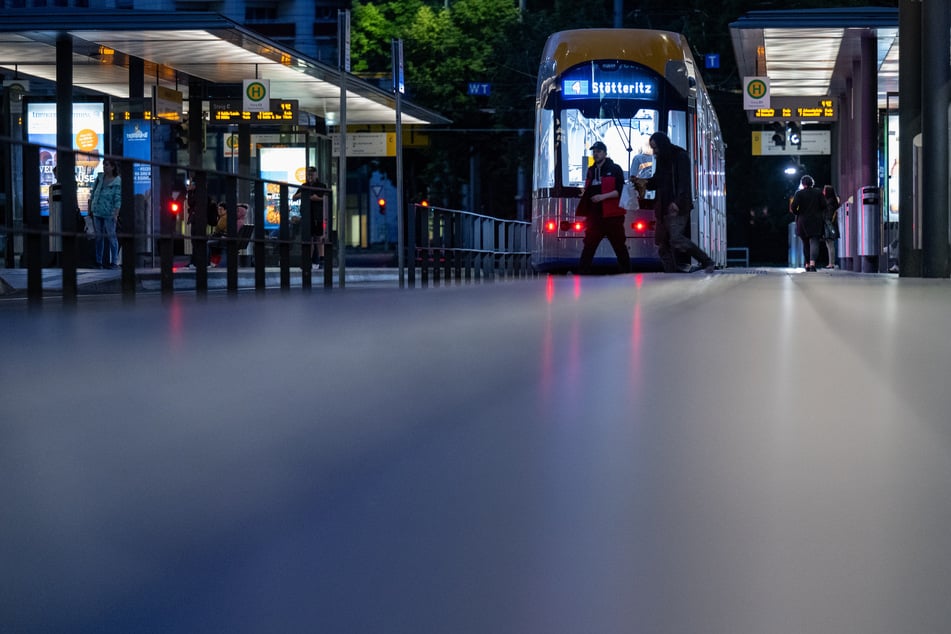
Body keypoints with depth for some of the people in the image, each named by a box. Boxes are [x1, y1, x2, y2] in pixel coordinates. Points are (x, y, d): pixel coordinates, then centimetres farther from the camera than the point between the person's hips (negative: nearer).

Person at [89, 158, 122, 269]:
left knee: (111, 236, -3)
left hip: (109, 213, -5)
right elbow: (93, 192, 15)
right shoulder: (100, 177, 7)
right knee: (99, 237, 9)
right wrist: (90, 207, 14)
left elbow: (118, 199, -11)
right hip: (97, 212, 5)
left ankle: (114, 262, 0)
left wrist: (116, 214, -18)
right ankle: (99, 262, 14)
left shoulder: (117, 181, -7)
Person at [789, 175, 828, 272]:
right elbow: (824, 206, -2)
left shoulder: (799, 193, -3)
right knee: (814, 242, -7)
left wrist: (796, 214, 7)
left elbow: (793, 207, -12)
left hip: (803, 221, 0)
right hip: (816, 222, 0)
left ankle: (807, 264, 19)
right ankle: (812, 263, -27)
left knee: (805, 243, 14)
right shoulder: (818, 193, 3)